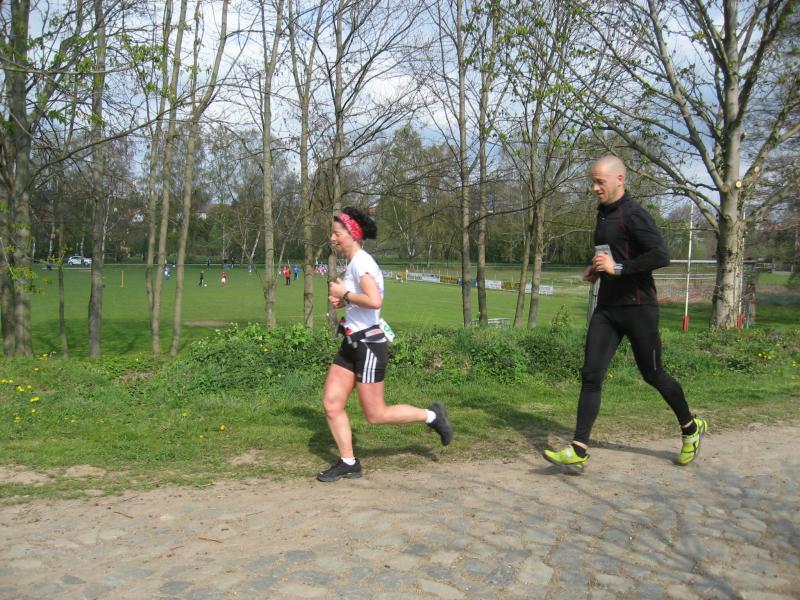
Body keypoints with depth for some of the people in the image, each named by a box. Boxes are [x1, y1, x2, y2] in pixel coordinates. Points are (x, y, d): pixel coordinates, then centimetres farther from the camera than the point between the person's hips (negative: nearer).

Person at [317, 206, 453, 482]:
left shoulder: (361, 262, -17)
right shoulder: (352, 263, 12)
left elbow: (374, 301, -32)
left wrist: (344, 294, -18)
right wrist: (342, 301, 8)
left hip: (369, 345, -9)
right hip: (352, 344, 9)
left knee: (376, 415, 1)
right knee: (331, 404, 6)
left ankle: (432, 415, 17)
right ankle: (348, 462, 17)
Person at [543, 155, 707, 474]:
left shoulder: (634, 215, -13)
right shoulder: (603, 215, 13)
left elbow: (661, 256, -22)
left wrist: (618, 268, -22)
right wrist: (597, 269, 11)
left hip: (637, 307, -7)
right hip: (607, 307, 7)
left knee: (652, 374, 7)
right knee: (591, 375, -4)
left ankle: (691, 429, 33)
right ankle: (578, 451, -6)